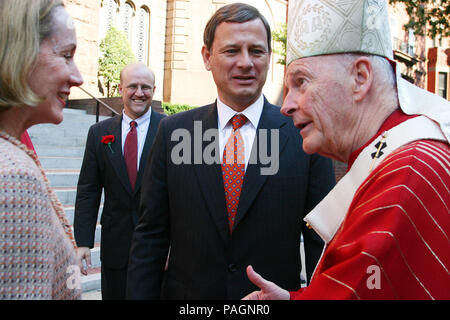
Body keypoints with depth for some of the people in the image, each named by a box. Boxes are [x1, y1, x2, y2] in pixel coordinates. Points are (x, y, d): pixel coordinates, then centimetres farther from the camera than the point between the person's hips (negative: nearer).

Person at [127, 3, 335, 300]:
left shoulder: (305, 135, -8)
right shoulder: (173, 132, -3)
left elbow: (322, 241, -5)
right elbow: (151, 235, -1)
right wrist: (140, 294, -5)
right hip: (186, 291, 2)